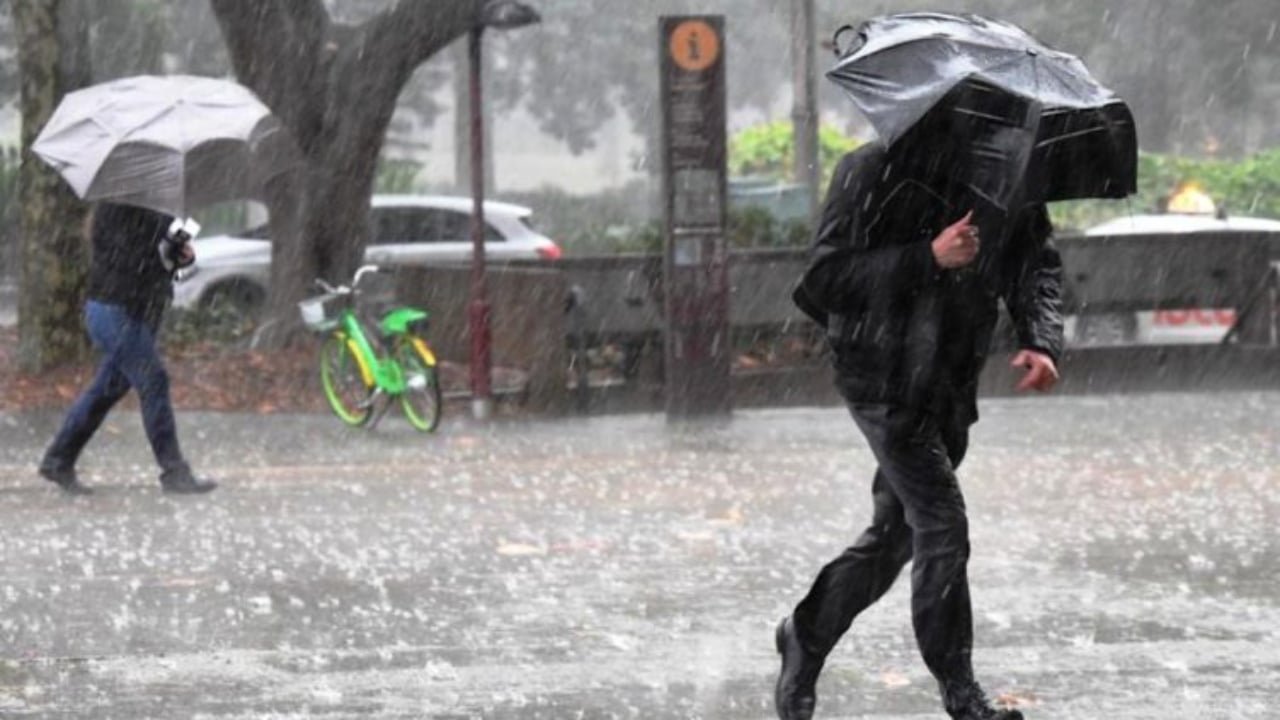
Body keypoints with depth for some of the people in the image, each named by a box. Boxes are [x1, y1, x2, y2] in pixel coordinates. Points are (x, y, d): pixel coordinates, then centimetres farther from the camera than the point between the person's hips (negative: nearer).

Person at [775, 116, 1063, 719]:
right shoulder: (873, 172, -13)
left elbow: (1035, 263, 9)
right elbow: (824, 277, -15)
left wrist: (1041, 340, -11)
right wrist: (928, 258, -25)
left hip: (951, 388, 6)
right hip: (886, 380, -6)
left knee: (894, 535, 13)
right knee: (943, 527, -10)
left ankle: (805, 637, 34)